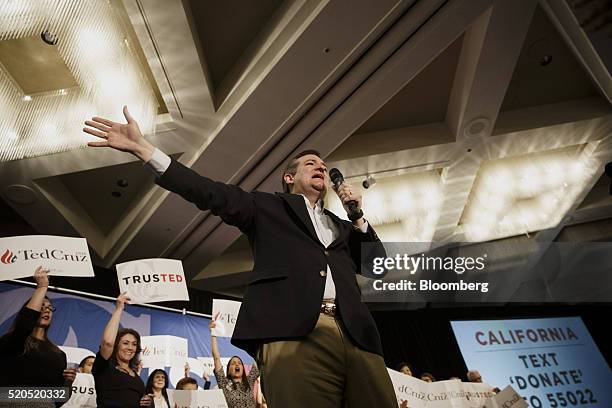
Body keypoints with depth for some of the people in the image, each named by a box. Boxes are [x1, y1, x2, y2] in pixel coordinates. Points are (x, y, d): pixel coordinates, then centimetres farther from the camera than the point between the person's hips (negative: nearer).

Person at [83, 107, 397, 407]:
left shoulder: (340, 226, 29)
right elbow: (213, 194, 6)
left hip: (355, 336, 5)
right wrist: (144, 149, -1)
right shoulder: (269, 207, 18)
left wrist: (357, 215, 14)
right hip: (295, 332, -4)